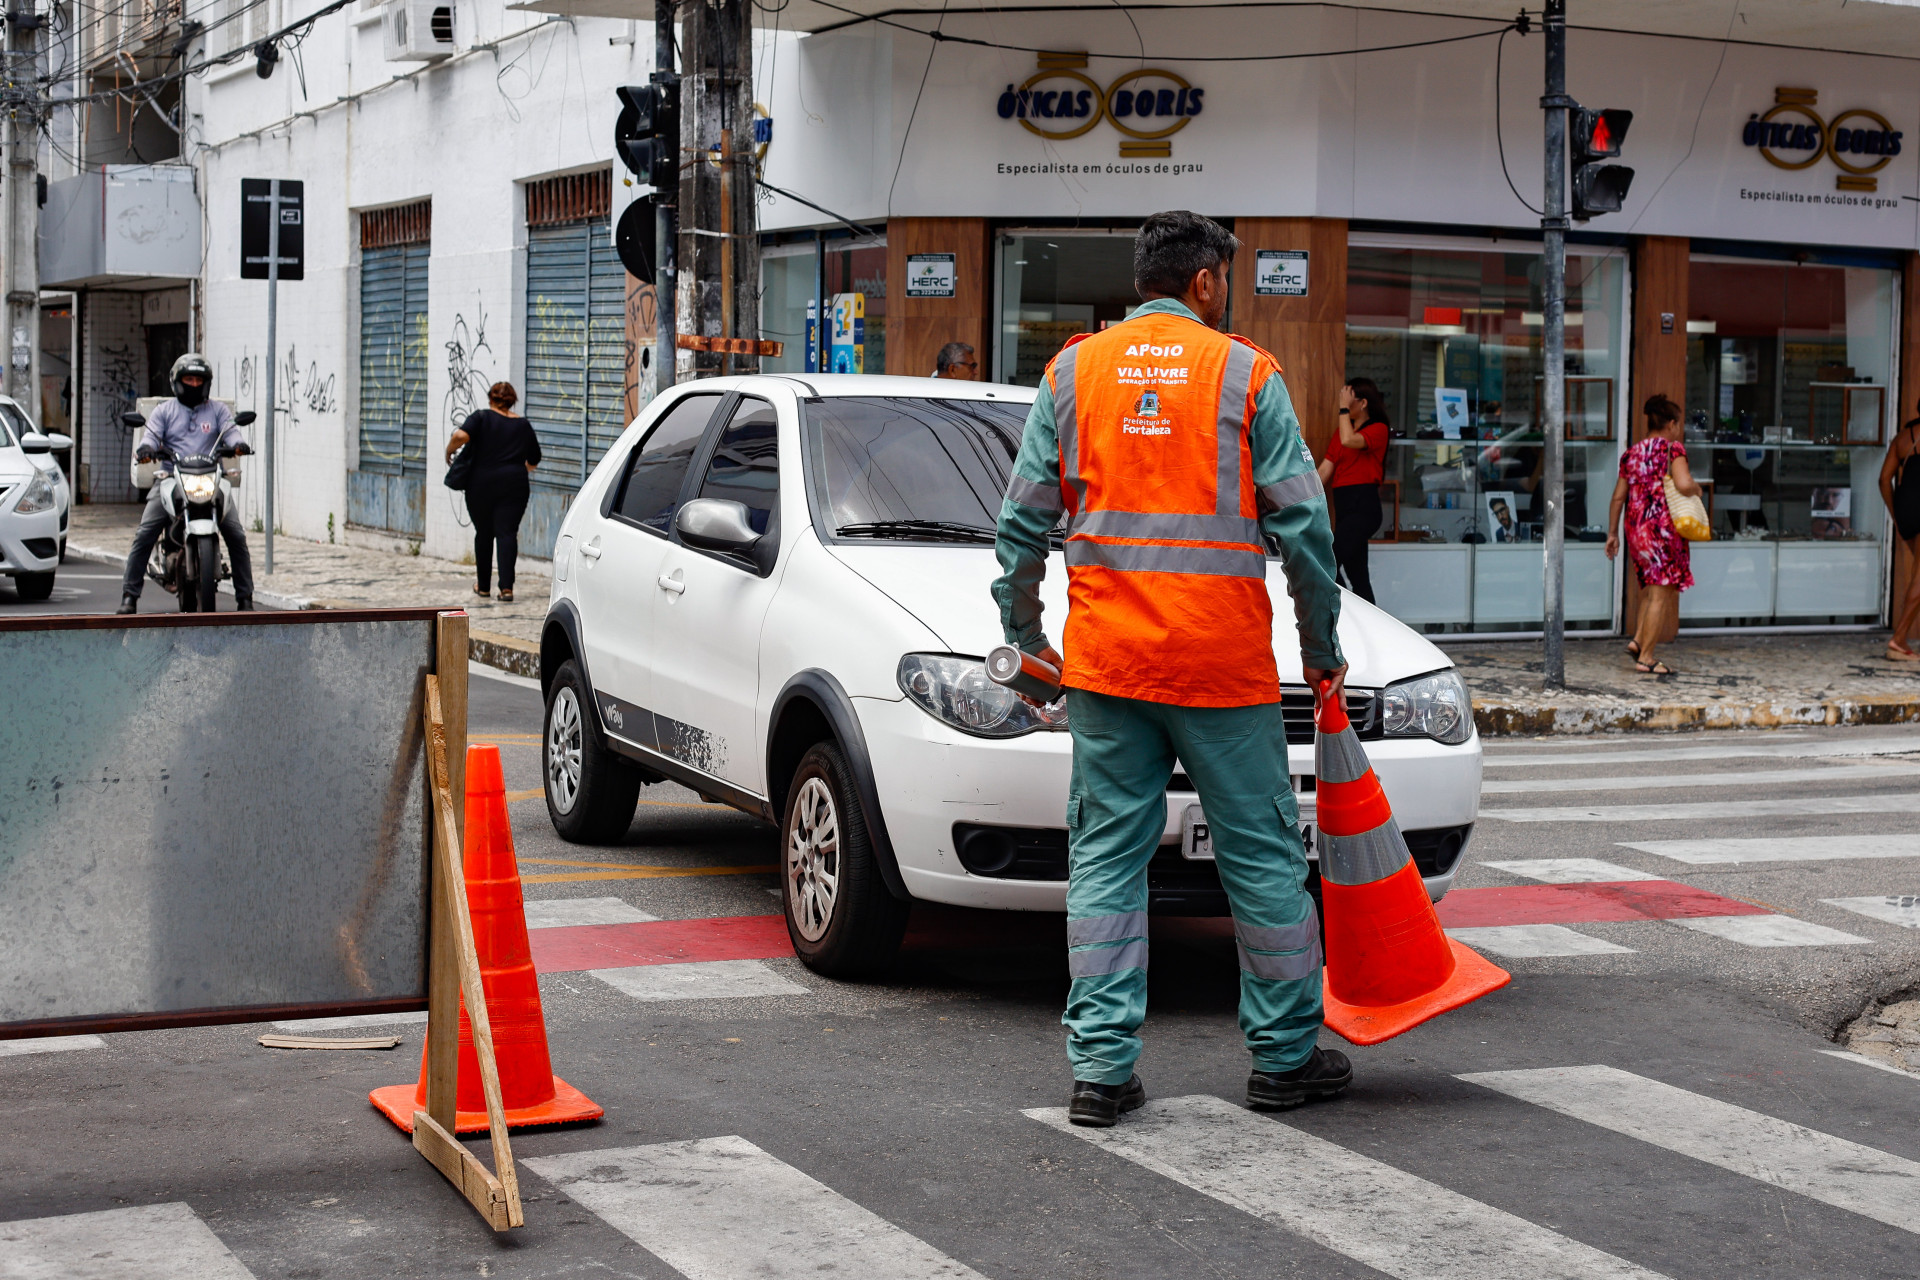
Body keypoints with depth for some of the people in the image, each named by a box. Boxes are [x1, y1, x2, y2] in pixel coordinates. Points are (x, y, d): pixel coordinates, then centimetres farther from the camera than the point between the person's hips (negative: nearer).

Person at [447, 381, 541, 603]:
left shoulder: (481, 417, -1)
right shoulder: (523, 425, 10)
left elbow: (461, 436, -18)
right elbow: (534, 461, 19)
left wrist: (449, 450, 1)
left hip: (481, 485, -1)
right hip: (514, 485, 1)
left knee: (484, 534, 12)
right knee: (507, 533, -3)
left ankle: (483, 586, 23)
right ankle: (506, 587, -16)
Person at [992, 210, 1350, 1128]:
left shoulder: (1074, 371, 8)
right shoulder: (1245, 373, 0)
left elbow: (1023, 519, 7)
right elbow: (1303, 523, -2)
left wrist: (1023, 631, 18)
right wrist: (1322, 647, 8)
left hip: (1106, 657, 3)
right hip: (1224, 658, -2)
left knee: (1107, 855, 7)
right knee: (1262, 854, 8)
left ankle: (1101, 1064, 4)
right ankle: (1286, 1054, 17)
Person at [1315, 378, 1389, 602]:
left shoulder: (1378, 429, -3)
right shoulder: (1341, 430, 19)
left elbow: (1349, 440, -23)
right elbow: (1325, 469, 14)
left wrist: (1344, 408, -11)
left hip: (1363, 506, -8)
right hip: (1343, 505, 8)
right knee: (1357, 574, 9)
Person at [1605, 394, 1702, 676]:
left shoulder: (1632, 454, 13)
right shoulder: (1672, 449, -6)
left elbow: (1618, 497, 13)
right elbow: (1684, 484, -22)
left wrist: (1612, 533, 18)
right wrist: (1697, 489, 0)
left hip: (1636, 528, 7)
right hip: (1663, 528, -7)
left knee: (1650, 591, 20)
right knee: (1661, 594, -2)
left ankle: (1638, 641, 12)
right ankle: (1645, 657, -3)